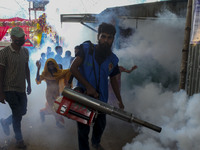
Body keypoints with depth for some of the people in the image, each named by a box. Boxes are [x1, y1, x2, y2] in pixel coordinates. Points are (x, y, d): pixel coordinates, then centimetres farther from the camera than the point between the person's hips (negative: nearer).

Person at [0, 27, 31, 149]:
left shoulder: (25, 51, 5)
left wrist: (29, 84, 16)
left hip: (21, 88, 6)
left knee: (23, 111, 12)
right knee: (18, 114, -1)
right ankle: (19, 140, 20)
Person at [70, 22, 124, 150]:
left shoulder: (113, 60, 0)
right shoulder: (86, 48, -11)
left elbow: (113, 80, 10)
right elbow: (73, 68, -17)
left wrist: (120, 101, 8)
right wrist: (88, 86, -22)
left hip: (101, 98, 4)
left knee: (101, 124, 22)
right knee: (83, 128, 6)